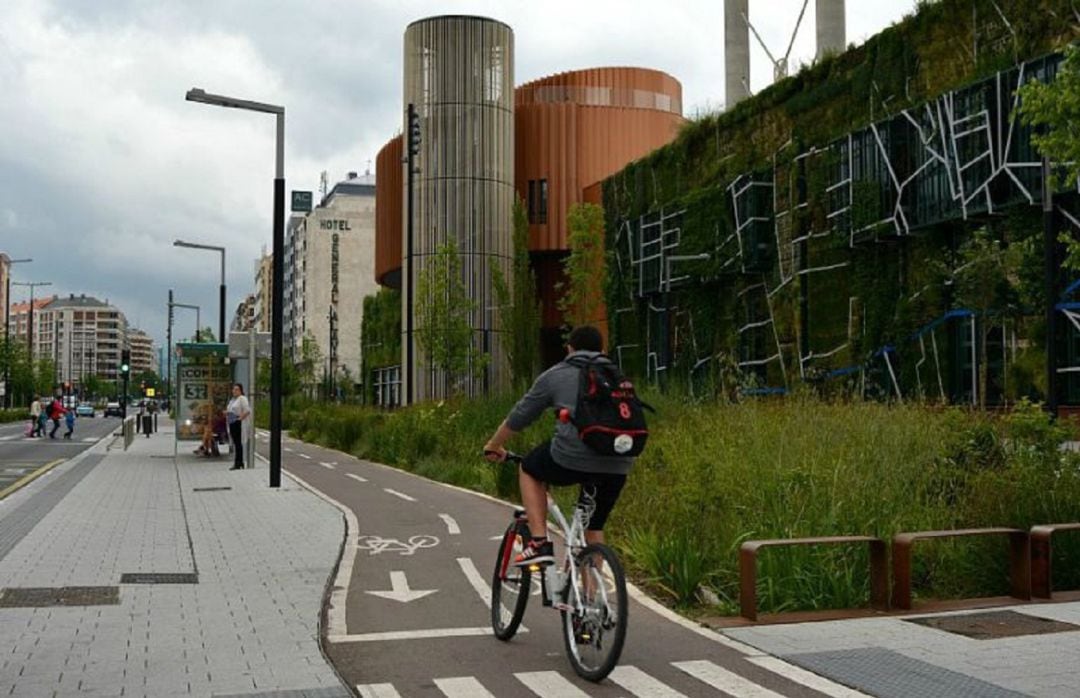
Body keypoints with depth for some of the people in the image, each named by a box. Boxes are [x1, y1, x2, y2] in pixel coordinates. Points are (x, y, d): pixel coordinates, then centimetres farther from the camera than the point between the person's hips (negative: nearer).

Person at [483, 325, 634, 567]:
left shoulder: (555, 375, 14)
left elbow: (519, 417, 19)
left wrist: (493, 445, 34)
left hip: (573, 457, -4)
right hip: (618, 465, 4)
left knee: (529, 470, 25)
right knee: (593, 527, 23)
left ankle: (539, 543, 13)